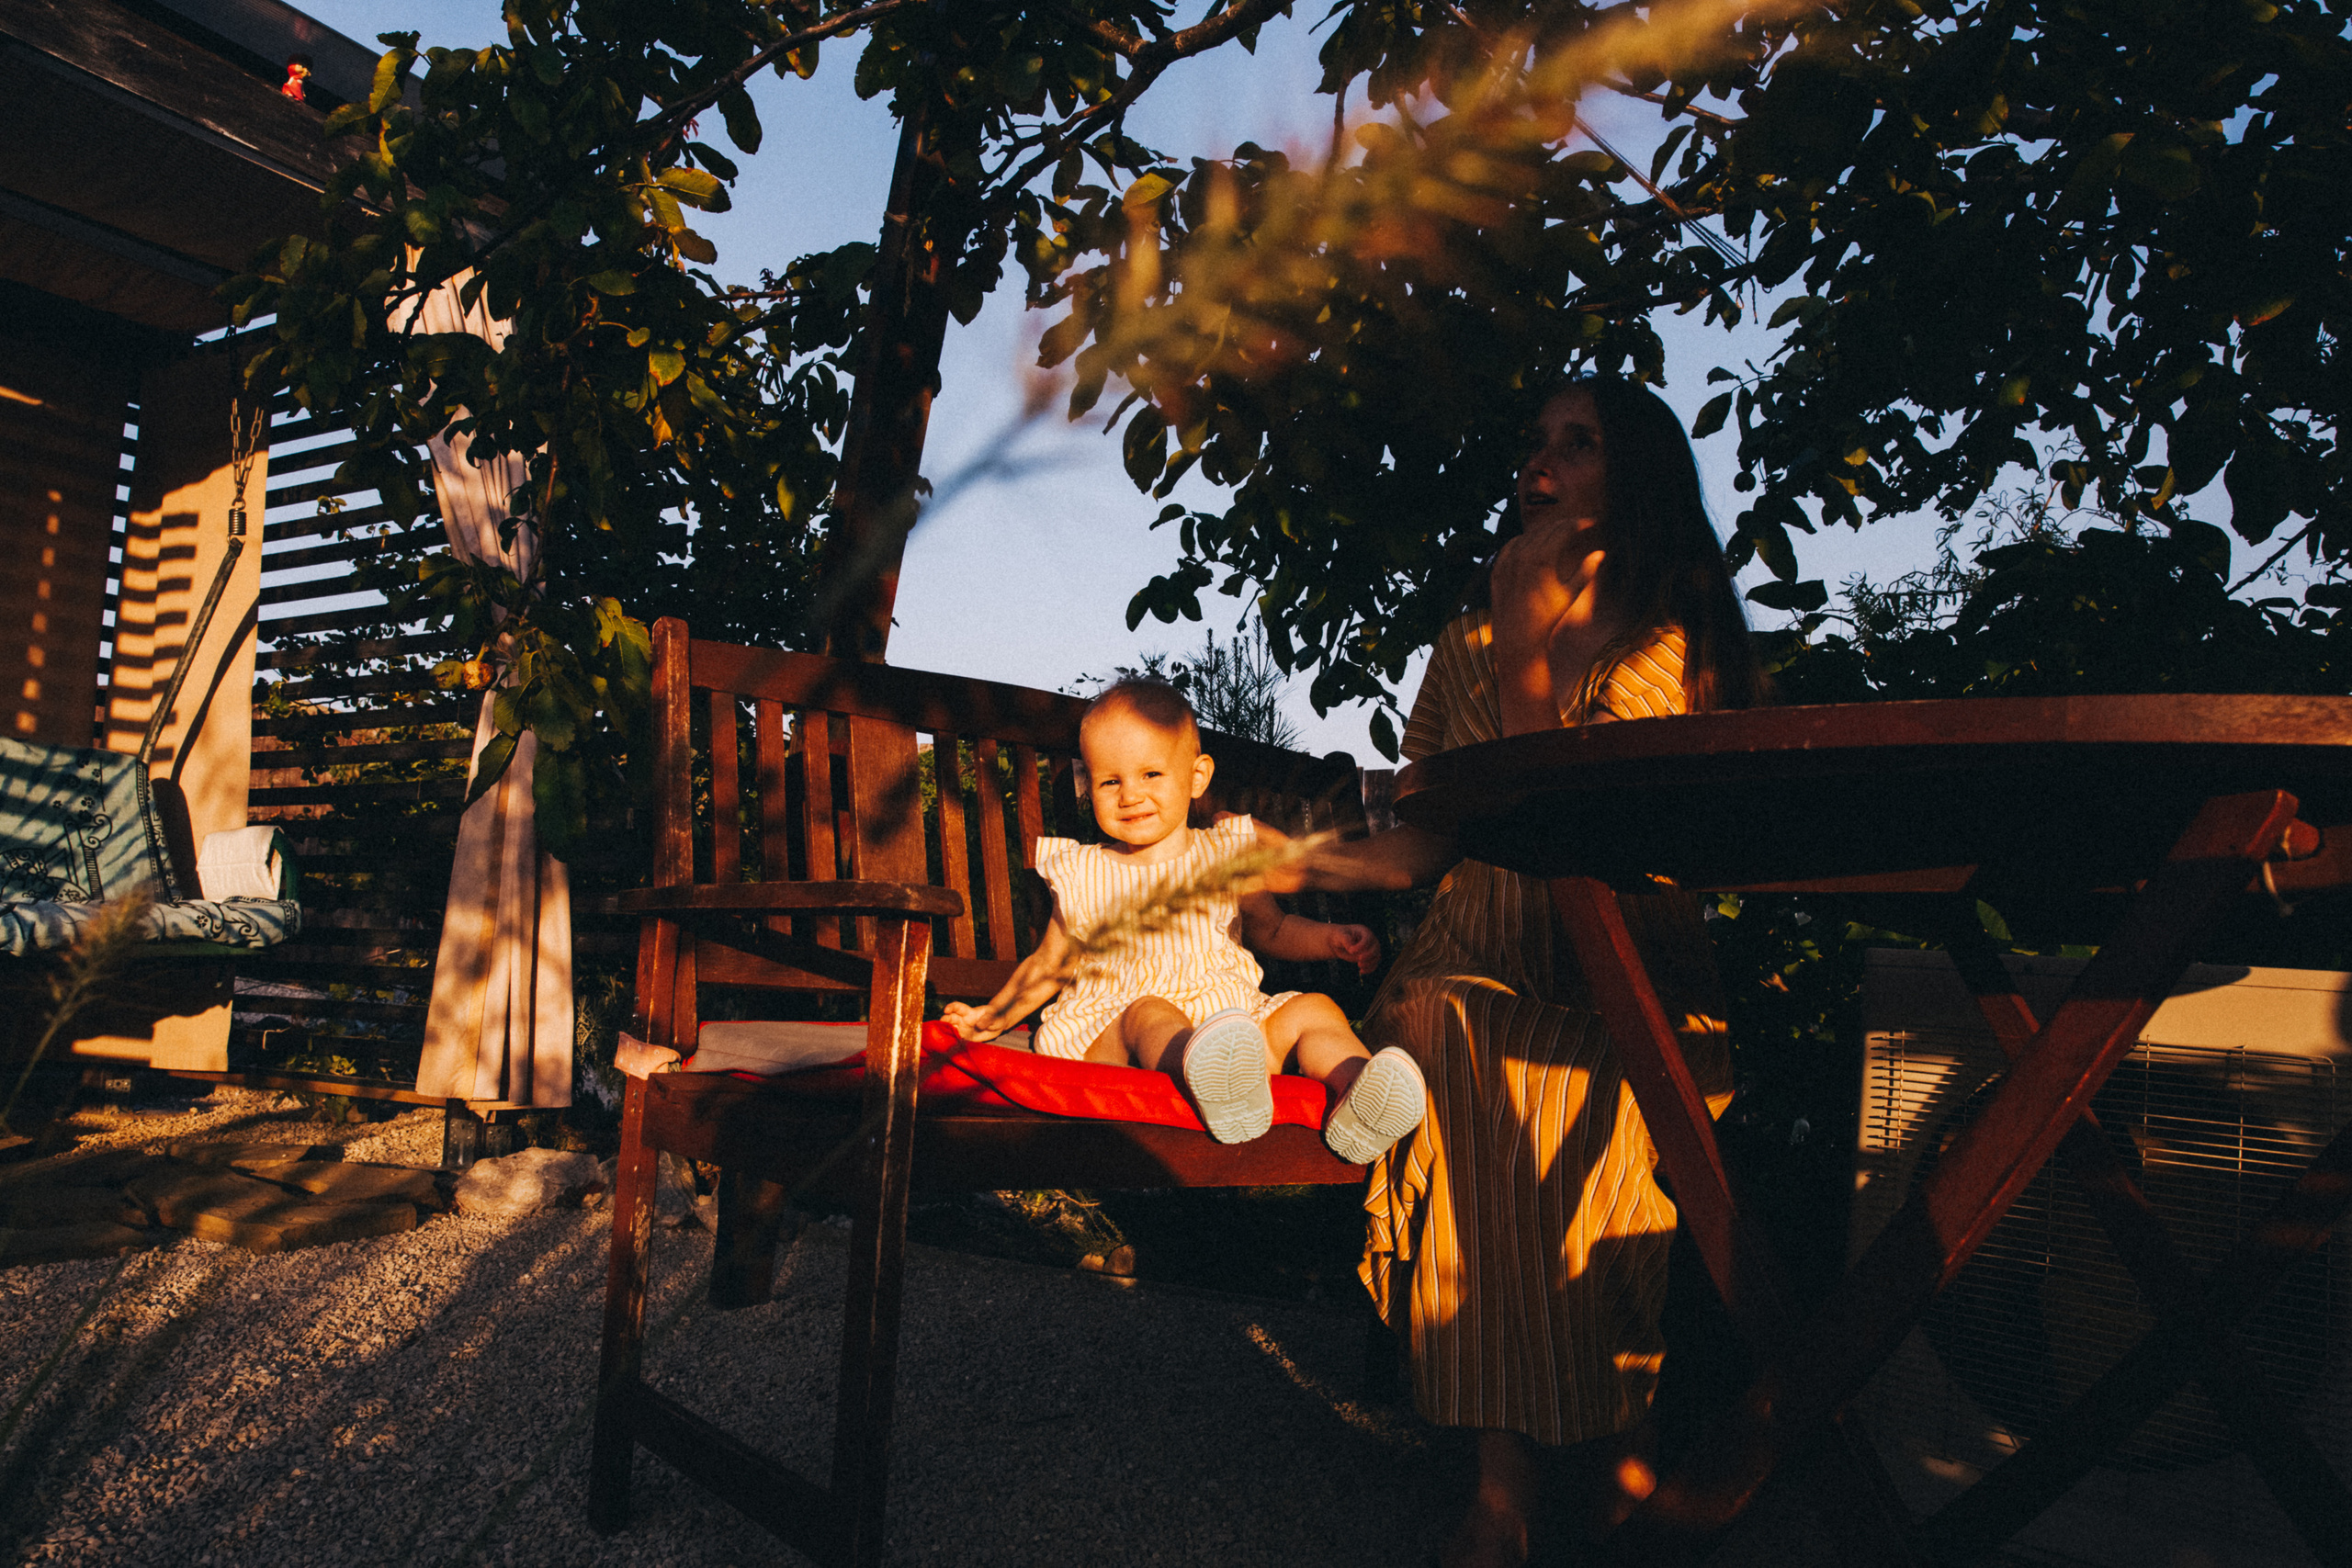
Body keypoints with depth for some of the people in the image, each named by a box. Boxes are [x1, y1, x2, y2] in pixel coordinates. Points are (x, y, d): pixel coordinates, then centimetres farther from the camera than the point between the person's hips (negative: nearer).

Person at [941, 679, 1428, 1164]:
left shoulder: (1226, 856, 13)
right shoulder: (1083, 876, 10)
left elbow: (1272, 929, 25)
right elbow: (1049, 963, 22)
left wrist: (1333, 939, 8)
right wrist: (996, 1014, 11)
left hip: (1236, 1015, 3)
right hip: (1114, 1032, -3)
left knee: (1315, 1010, -17)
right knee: (1149, 1012, -35)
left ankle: (1355, 1097, -42)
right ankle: (1210, 1083, -67)